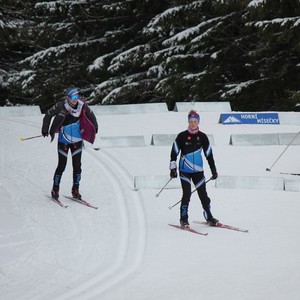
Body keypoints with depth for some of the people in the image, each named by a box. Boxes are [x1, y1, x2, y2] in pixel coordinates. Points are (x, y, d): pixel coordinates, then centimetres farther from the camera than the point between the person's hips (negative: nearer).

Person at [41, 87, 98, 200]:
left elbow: (90, 115, 12)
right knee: (62, 166, -2)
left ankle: (75, 190, 13)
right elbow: (48, 115, -2)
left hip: (77, 141, 3)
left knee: (77, 166, 2)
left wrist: (95, 128, 12)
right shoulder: (61, 106, -16)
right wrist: (45, 130, 2)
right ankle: (55, 189, 12)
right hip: (63, 141, -3)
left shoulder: (82, 106, -8)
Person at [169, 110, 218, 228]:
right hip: (185, 170, -2)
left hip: (198, 170, 2)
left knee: (203, 193, 3)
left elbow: (209, 154, 10)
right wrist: (173, 168, -7)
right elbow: (174, 153, -1)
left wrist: (213, 170, 10)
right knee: (187, 194, -10)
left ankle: (209, 217, 15)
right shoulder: (182, 136, -4)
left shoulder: (202, 137, 3)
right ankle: (184, 219, -1)